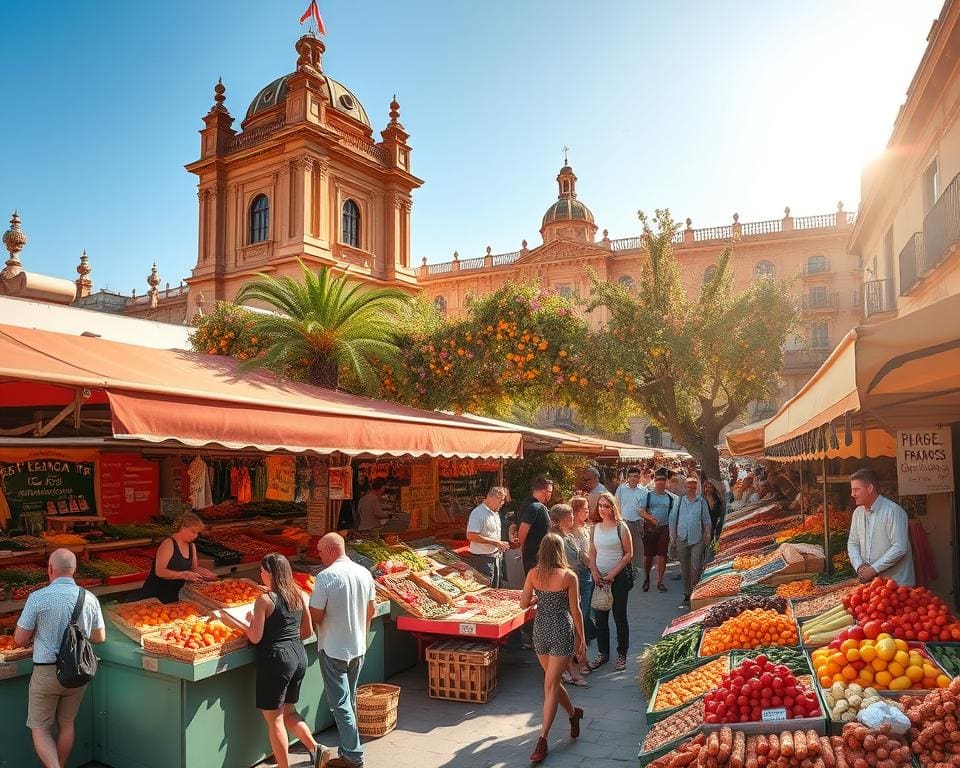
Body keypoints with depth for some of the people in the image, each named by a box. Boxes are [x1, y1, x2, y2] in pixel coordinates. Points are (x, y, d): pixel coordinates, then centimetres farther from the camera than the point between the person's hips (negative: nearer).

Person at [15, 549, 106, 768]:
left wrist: (40, 632, 11)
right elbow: (99, 637, 5)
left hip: (47, 673, -3)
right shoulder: (90, 599, -6)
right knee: (66, 724, 21)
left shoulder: (38, 598, -15)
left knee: (40, 728, 11)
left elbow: (19, 640, -8)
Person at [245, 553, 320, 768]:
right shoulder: (299, 595, 5)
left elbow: (255, 637, -14)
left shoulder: (265, 599, -14)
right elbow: (308, 631, 10)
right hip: (299, 656, 7)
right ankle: (315, 749, 13)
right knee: (287, 711, 23)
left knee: (273, 718, 8)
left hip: (276, 659, -7)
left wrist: (250, 620, 4)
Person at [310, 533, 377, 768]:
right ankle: (349, 748, 30)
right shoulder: (364, 573, -1)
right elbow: (370, 611, 9)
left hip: (333, 650, -6)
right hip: (358, 648, 6)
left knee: (340, 703, 4)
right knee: (350, 700, 20)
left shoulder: (326, 576, -19)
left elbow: (316, 616, -17)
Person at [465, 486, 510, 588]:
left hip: (496, 556, 9)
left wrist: (501, 545, 9)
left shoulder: (495, 513, 12)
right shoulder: (478, 513, -19)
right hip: (482, 558, -9)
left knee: (496, 588, 17)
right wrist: (495, 542, -24)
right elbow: (471, 536, -27)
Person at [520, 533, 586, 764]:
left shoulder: (533, 574, -3)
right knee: (551, 684, 0)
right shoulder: (569, 576, -9)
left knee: (552, 683, 20)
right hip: (562, 631, -2)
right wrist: (582, 639, 5)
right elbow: (575, 611, -5)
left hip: (540, 630, 2)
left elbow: (523, 604, 1)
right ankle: (542, 738, 4)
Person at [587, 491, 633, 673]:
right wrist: (595, 573, -7)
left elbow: (629, 554, -7)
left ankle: (622, 654, 18)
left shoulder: (621, 527, -6)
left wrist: (613, 574, -13)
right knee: (600, 617, 9)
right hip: (599, 578, 4)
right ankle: (603, 653, 22)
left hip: (618, 577, -4)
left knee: (619, 617, 5)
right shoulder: (595, 528, 6)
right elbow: (592, 554, 10)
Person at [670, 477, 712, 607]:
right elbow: (672, 519, 8)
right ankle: (686, 594, 19)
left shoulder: (701, 501, 3)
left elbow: (706, 520, 9)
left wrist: (707, 535, 3)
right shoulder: (680, 501, 4)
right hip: (682, 539, 2)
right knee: (684, 569, 9)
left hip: (697, 539, -1)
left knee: (696, 568, -8)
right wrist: (672, 536, 4)